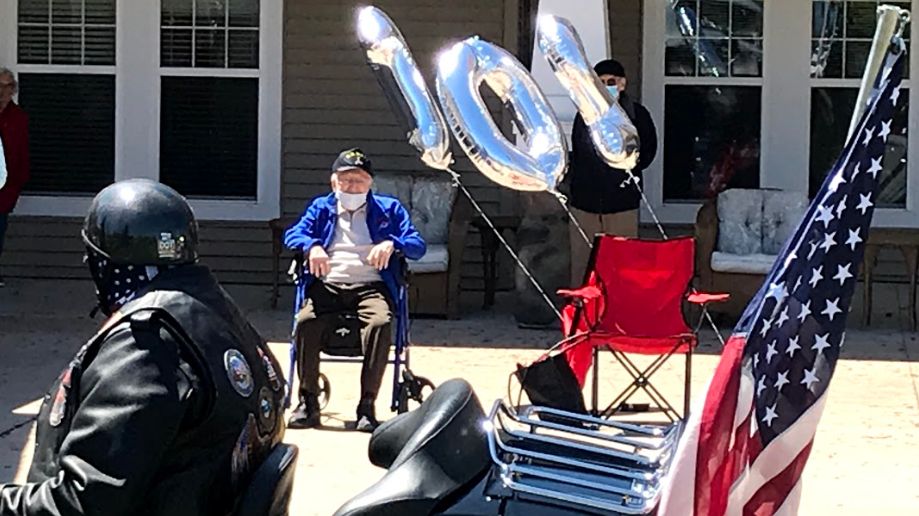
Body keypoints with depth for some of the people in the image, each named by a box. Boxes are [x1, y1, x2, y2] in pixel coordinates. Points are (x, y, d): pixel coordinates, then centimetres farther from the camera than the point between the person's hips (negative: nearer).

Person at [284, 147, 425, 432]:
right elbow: (292, 234, 10)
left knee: (381, 322, -35)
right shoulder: (321, 207, 25)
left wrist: (392, 244, -12)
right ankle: (308, 401, -22)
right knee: (306, 321, -31)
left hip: (371, 285, -1)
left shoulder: (389, 209, 21)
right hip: (327, 284, 1)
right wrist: (311, 246, -14)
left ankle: (367, 405, -30)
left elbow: (418, 245, 10)